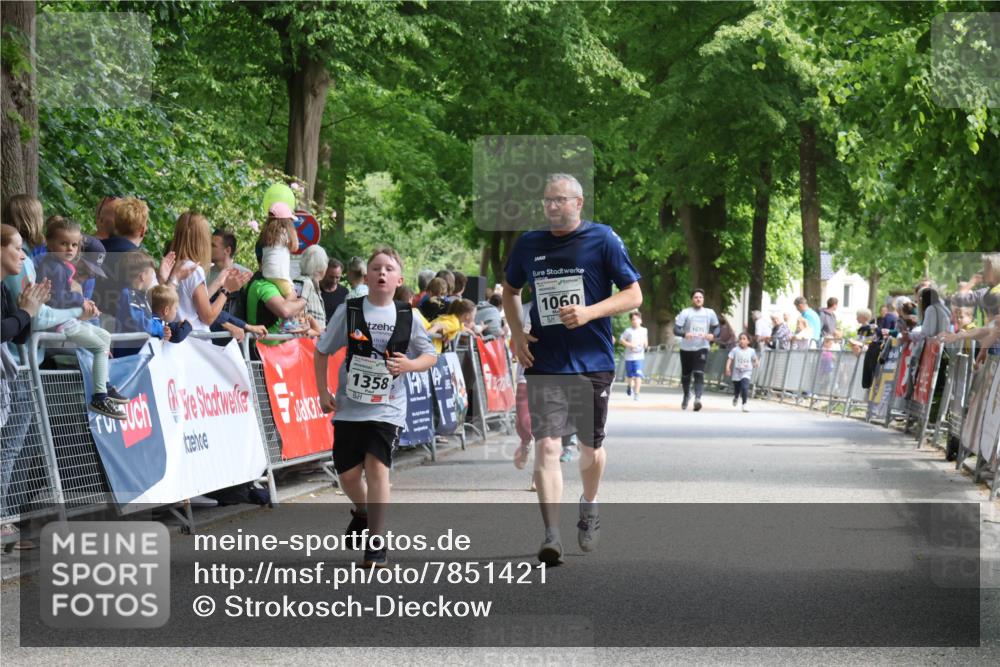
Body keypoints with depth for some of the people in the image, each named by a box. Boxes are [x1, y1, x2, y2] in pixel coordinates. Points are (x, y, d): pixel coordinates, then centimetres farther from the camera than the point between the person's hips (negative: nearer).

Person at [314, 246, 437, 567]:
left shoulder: (408, 316, -1)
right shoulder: (349, 311, -2)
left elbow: (430, 356, 6)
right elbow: (322, 351, 7)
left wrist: (408, 364, -14)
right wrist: (323, 392, 3)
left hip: (387, 407, -2)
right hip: (350, 406, 2)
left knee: (377, 467, -17)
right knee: (348, 474, 7)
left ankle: (376, 545, -11)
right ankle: (362, 512, 42)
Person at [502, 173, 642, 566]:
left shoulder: (603, 240, -3)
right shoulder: (528, 245, 7)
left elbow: (634, 295, -4)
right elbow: (510, 290, 23)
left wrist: (589, 312, -19)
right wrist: (516, 332, 6)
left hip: (593, 362, -1)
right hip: (544, 364, 1)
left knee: (590, 447, 13)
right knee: (547, 446, -12)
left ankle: (589, 508, 42)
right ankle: (551, 535, -16)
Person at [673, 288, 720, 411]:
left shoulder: (710, 313, 4)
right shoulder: (685, 313, -4)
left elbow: (716, 328, 14)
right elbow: (676, 329, -10)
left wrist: (712, 335, -11)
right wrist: (685, 334, -32)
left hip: (702, 348, 0)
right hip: (686, 348, 0)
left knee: (699, 374, -18)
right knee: (686, 375, 13)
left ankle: (697, 398, -29)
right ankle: (686, 395, 40)